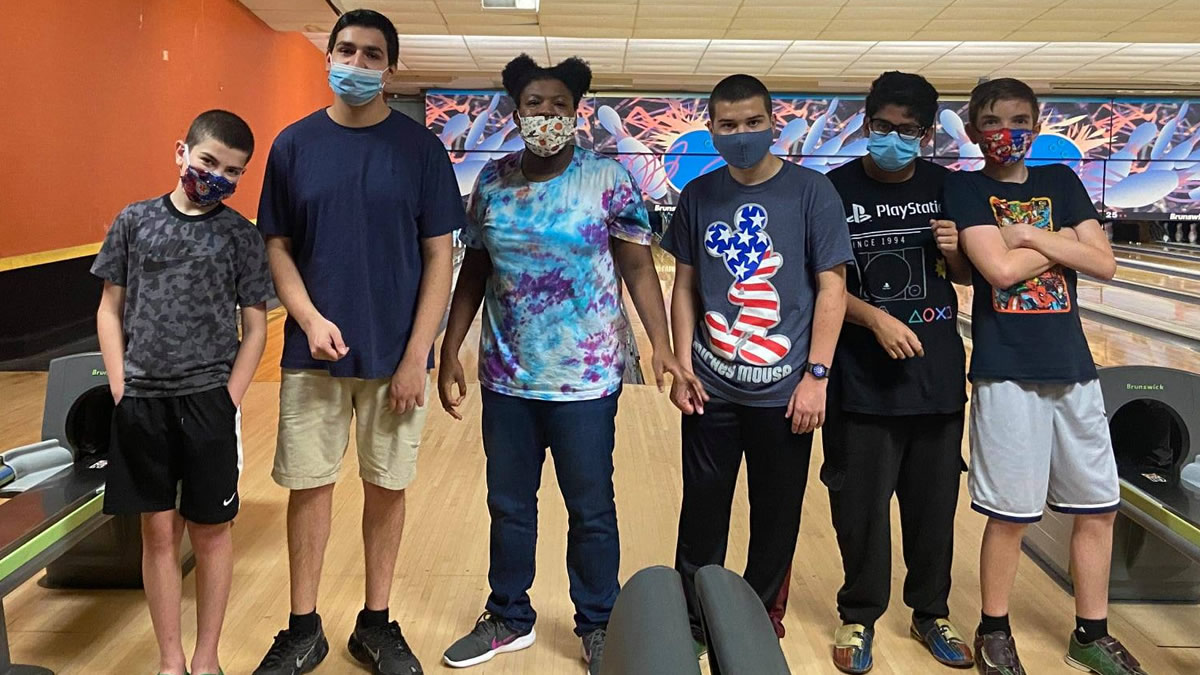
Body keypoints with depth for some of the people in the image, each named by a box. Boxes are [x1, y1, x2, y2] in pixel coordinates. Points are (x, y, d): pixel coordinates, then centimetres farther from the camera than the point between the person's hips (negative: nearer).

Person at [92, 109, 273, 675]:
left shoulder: (240, 235, 0)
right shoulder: (135, 220, 4)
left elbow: (255, 327, 1)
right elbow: (110, 310, 8)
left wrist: (228, 402, -6)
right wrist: (121, 392, 0)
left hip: (208, 400, -1)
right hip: (141, 401, 1)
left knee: (211, 531, 7)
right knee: (158, 532, 9)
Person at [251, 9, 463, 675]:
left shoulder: (419, 146, -2)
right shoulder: (294, 144, 2)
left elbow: (439, 256, -4)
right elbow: (277, 246, 5)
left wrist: (416, 356, -10)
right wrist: (309, 319, -13)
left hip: (394, 355, -1)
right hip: (313, 352, 1)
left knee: (386, 487, 9)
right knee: (309, 486, 8)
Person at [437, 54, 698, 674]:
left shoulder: (609, 178, -7)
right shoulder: (493, 179, 3)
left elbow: (638, 267, -7)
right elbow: (473, 271, 7)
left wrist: (661, 345, -19)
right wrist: (450, 355, 5)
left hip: (584, 378, -3)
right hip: (506, 376, 4)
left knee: (591, 509, 9)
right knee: (508, 505, 16)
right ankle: (509, 618, 36)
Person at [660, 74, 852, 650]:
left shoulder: (811, 192, -6)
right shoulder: (698, 196, 3)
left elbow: (831, 287, -6)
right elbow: (685, 286, 7)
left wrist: (816, 375, -10)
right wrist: (682, 366, 2)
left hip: (782, 389, -2)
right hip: (711, 387, 2)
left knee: (777, 515, 11)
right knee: (703, 509, 12)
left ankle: (762, 619, 31)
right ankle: (694, 617, 30)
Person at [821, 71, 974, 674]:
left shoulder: (946, 189, 4)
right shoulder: (836, 190, -5)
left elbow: (965, 277, 13)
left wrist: (955, 253, -9)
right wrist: (876, 318, -21)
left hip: (937, 371, 3)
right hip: (863, 376, -3)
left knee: (934, 501, 13)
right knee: (860, 503, 6)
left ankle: (931, 612, 32)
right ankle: (858, 616, 25)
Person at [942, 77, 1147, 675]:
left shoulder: (1061, 182, 10)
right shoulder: (964, 188, -1)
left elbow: (1105, 265, 0)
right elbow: (999, 269, -15)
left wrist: (1030, 235, -9)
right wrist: (1061, 241, -3)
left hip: (1071, 365, 5)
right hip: (1006, 370, -5)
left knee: (1098, 506, 11)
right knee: (1010, 512, 2)